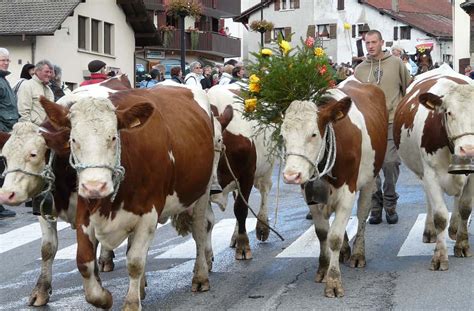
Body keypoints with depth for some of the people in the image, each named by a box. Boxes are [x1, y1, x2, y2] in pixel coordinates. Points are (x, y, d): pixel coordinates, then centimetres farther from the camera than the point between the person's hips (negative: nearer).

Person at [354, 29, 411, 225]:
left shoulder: (396, 63, 4)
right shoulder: (360, 70, 10)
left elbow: (409, 89, 11)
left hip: (392, 123, -2)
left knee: (390, 164, -7)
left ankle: (390, 206, 6)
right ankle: (376, 207, 9)